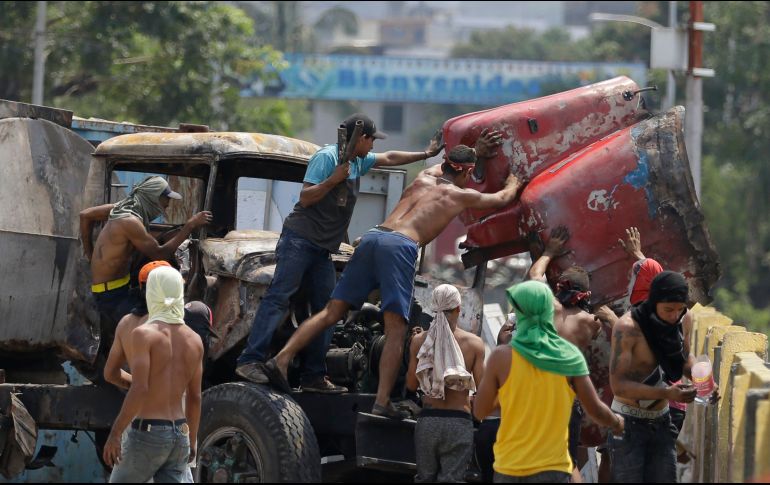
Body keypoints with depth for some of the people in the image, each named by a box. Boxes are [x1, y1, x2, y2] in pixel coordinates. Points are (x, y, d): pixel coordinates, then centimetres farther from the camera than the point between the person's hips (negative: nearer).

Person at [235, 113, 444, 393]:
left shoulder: (358, 162, 17)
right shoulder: (327, 157, -9)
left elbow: (389, 158, 33)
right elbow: (305, 198, -13)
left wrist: (426, 155, 35)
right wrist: (333, 180, -23)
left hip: (323, 250, 9)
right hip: (299, 240, -9)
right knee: (278, 297, -17)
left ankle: (313, 376, 4)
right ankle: (251, 361, -25)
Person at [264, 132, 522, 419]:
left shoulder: (424, 178, 29)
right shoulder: (460, 195, 15)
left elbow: (445, 166, 56)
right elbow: (502, 199, 34)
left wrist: (477, 152, 61)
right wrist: (514, 182, 53)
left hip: (372, 237, 6)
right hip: (400, 245, -6)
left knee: (332, 312, 7)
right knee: (396, 328, -5)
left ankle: (281, 360, -4)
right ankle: (382, 402, -15)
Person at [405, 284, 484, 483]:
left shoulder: (419, 341, 0)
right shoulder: (474, 343, -6)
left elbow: (411, 384, 8)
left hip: (427, 419, 2)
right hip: (458, 420, -2)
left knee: (425, 478, 14)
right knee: (451, 479, -2)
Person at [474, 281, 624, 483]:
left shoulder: (502, 356, -6)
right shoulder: (569, 356, -3)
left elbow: (480, 412, 1)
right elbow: (596, 410, 3)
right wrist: (617, 422, 24)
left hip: (510, 468, 0)